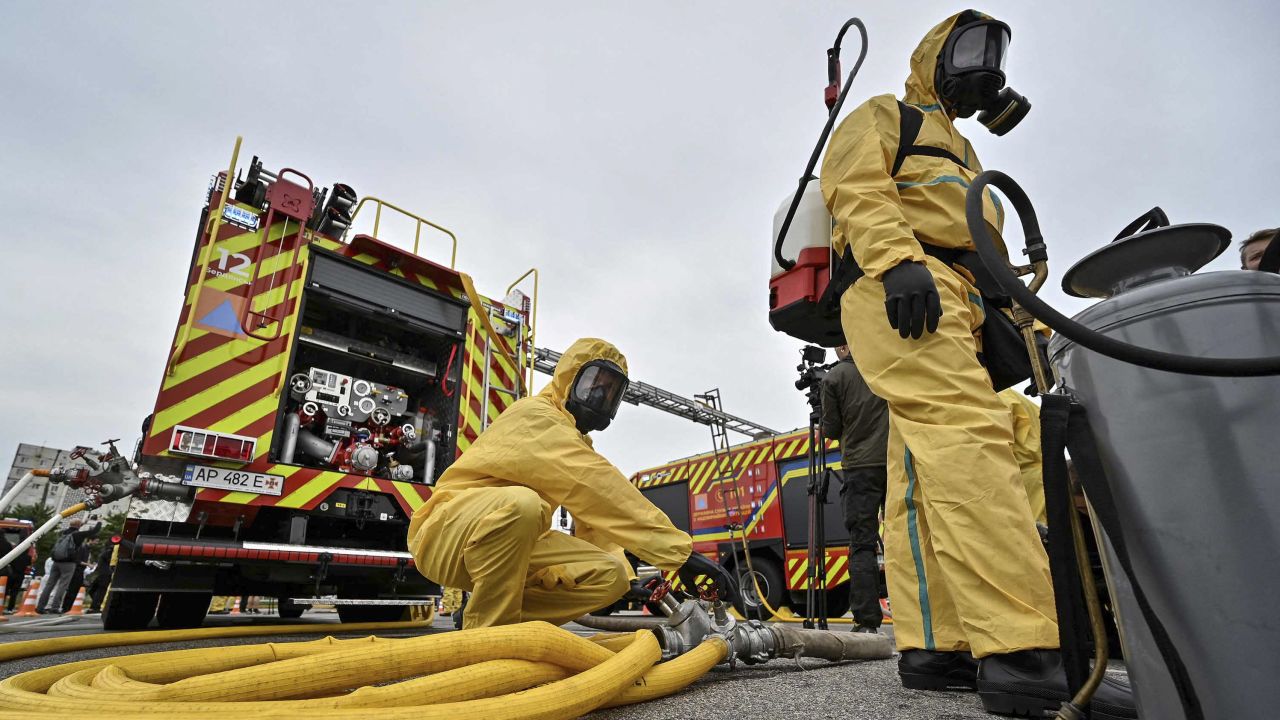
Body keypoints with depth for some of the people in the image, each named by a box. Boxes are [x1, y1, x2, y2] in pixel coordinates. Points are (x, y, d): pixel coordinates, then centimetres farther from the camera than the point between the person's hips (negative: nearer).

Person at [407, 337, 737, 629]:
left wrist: (626, 575, -10)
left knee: (610, 575, -10)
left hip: (516, 545, 8)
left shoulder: (576, 443, 14)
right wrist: (680, 551, -32)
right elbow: (600, 488, -29)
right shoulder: (535, 416, -17)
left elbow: (594, 522, 6)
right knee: (520, 504, -40)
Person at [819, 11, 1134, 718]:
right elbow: (855, 185, -5)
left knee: (924, 476, -2)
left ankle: (931, 647, -4)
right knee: (968, 434, -27)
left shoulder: (960, 154, 41)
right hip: (902, 291, -9)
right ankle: (1020, 653, -33)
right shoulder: (885, 116, 16)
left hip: (949, 308, 9)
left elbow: (978, 249, 35)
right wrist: (897, 259, -22)